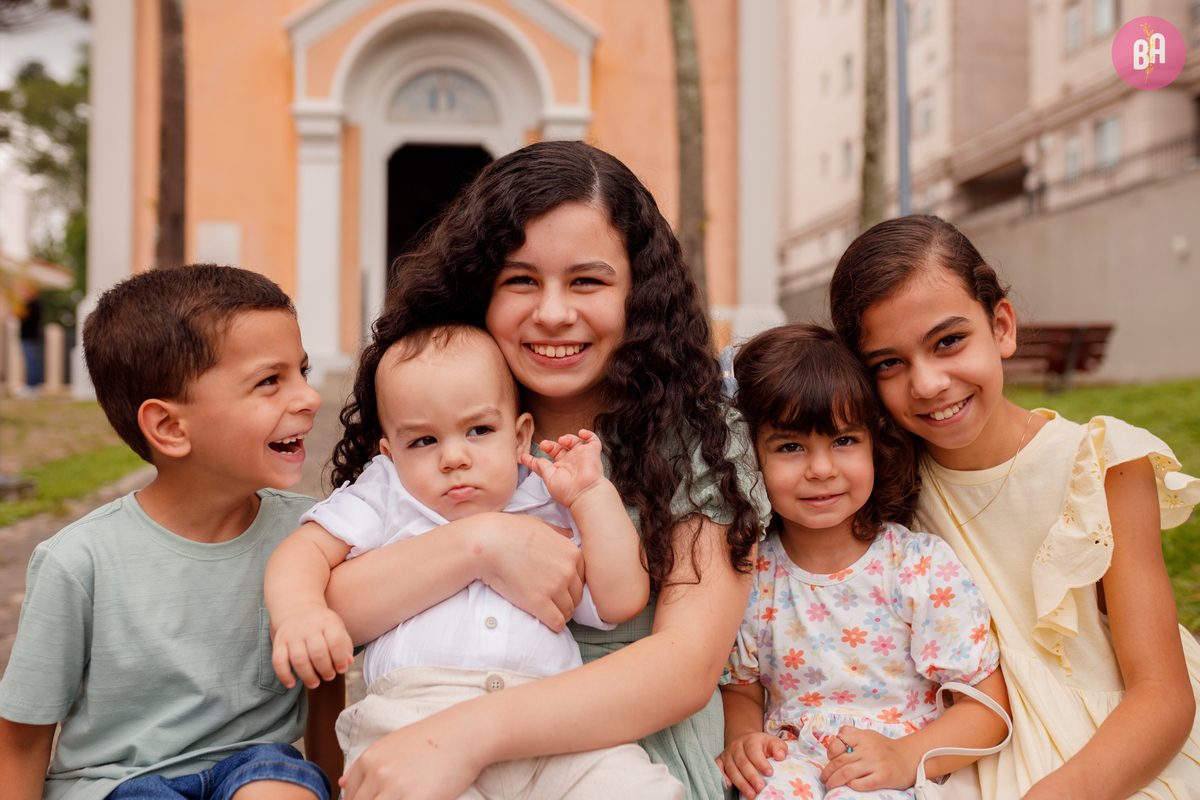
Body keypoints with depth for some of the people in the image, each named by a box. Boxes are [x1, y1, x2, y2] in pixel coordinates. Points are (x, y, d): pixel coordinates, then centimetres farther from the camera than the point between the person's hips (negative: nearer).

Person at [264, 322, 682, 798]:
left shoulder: (551, 512, 23)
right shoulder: (383, 499, 21)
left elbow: (622, 601, 15)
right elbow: (302, 553, 12)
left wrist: (592, 494, 12)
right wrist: (300, 612, -11)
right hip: (411, 710, -1)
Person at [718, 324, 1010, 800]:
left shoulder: (924, 568, -8)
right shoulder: (751, 578, -2)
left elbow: (988, 704, -5)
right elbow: (740, 687, 13)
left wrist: (906, 758, -20)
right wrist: (744, 737, -9)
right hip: (790, 758, 2)